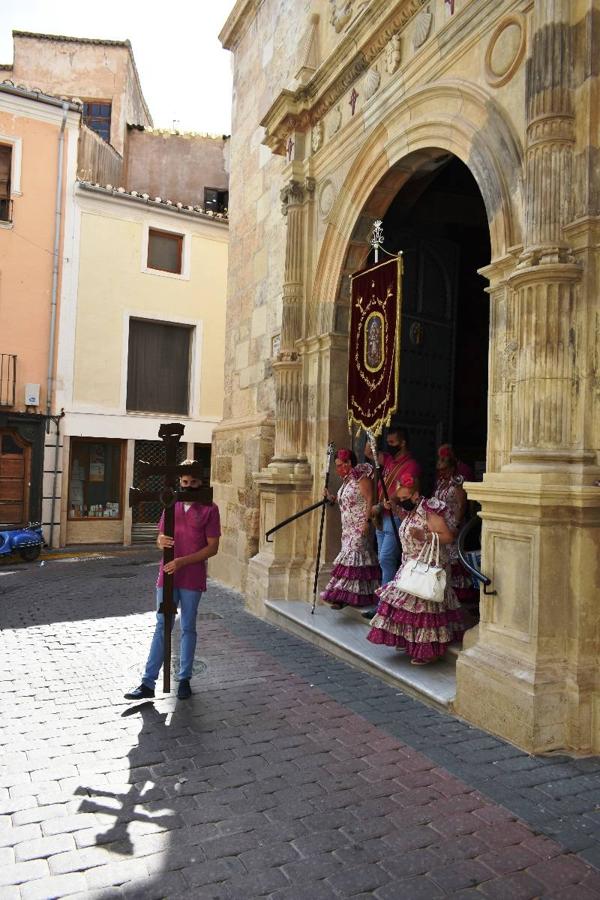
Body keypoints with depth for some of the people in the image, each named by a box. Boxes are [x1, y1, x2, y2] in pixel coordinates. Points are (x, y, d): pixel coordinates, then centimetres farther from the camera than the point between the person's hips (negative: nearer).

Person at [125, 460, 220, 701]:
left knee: (188, 629, 9)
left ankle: (184, 680, 22)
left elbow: (212, 547, -8)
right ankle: (148, 683, 10)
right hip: (167, 576, 3)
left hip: (192, 579, -3)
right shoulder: (171, 505, 8)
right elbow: (160, 539, 12)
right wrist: (161, 541, -14)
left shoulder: (209, 509, -5)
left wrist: (182, 561, -17)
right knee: (161, 628, 6)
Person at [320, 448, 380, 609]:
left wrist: (367, 521, -23)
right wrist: (332, 498, 11)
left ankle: (340, 594, -9)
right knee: (350, 556, 7)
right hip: (348, 527, 9)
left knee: (352, 555, -9)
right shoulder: (347, 480, 18)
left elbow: (369, 500, -16)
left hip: (359, 526, -9)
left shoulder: (361, 477, -10)